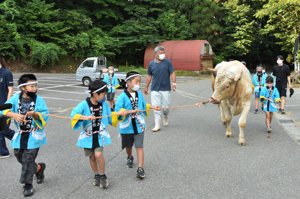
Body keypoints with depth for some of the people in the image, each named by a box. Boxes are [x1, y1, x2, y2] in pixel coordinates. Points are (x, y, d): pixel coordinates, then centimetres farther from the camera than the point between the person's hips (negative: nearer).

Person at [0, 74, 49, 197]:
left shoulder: (38, 100, -9)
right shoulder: (16, 98, -3)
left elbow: (45, 115, -14)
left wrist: (35, 115, -33)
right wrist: (14, 115, -27)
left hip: (34, 135, -4)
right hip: (20, 135, 4)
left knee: (28, 159, -4)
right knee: (19, 156, 14)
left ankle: (28, 184, 13)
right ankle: (39, 168, 38)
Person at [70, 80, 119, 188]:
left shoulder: (104, 104, -1)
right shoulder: (84, 104, -13)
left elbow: (110, 118, 10)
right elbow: (73, 114, -23)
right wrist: (86, 117, -34)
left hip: (100, 135, 0)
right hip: (88, 135, 0)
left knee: (98, 154, -15)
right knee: (92, 157, 11)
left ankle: (103, 176, 6)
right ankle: (96, 175, 33)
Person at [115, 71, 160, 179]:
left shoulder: (139, 94, 3)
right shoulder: (123, 96, -14)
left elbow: (144, 105, 18)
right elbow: (118, 109, -22)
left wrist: (153, 107, 7)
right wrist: (131, 111, -31)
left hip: (138, 125, 2)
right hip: (127, 126, -2)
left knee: (139, 146, -4)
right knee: (128, 145, 20)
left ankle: (140, 169, -3)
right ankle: (130, 158, 51)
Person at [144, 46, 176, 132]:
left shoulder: (168, 62, 1)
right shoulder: (151, 64, 6)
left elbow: (172, 73, -1)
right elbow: (149, 76, 14)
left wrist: (174, 83, -17)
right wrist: (146, 87, 17)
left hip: (165, 89, -1)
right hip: (155, 90, 1)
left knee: (166, 106, 2)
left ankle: (165, 117, 36)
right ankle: (157, 125, 5)